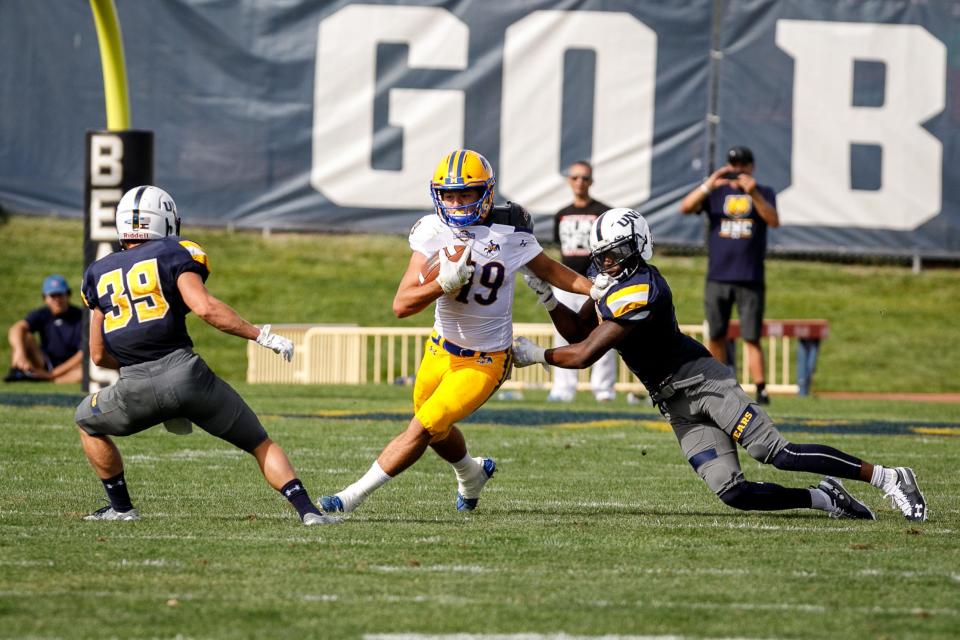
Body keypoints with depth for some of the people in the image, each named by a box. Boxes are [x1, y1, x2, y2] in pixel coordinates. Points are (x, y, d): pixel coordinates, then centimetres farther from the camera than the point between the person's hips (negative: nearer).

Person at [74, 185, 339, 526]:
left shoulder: (100, 274, 19)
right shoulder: (173, 254, 7)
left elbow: (99, 354, 22)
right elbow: (204, 307, -11)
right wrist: (260, 335, -6)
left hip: (137, 390, 2)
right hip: (185, 372, -2)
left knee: (88, 421, 33)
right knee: (260, 443, 13)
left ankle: (120, 507, 28)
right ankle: (308, 509, -2)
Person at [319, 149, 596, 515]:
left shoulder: (508, 233, -17)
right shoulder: (433, 233, -14)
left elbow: (549, 271, 3)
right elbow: (401, 305, -21)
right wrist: (444, 284, -37)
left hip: (484, 363, -4)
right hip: (441, 350, 4)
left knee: (422, 430, -11)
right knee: (437, 430, 24)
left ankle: (353, 496, -2)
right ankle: (471, 474, 56)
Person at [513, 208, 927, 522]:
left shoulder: (640, 292, -21)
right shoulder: (612, 283, 9)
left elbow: (584, 355, -21)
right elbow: (577, 332, 24)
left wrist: (537, 355, -6)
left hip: (701, 380, -8)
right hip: (677, 406, 8)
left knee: (777, 453, -17)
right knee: (732, 493, -9)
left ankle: (889, 478, -11)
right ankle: (824, 499, 3)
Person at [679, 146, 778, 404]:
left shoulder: (764, 193, 7)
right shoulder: (715, 192, 10)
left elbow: (774, 221, -12)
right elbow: (685, 207, -5)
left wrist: (753, 193, -26)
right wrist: (708, 186, -19)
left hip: (750, 280, -2)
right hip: (717, 278, 2)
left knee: (751, 339, -8)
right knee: (716, 337, 6)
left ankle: (761, 390, -12)